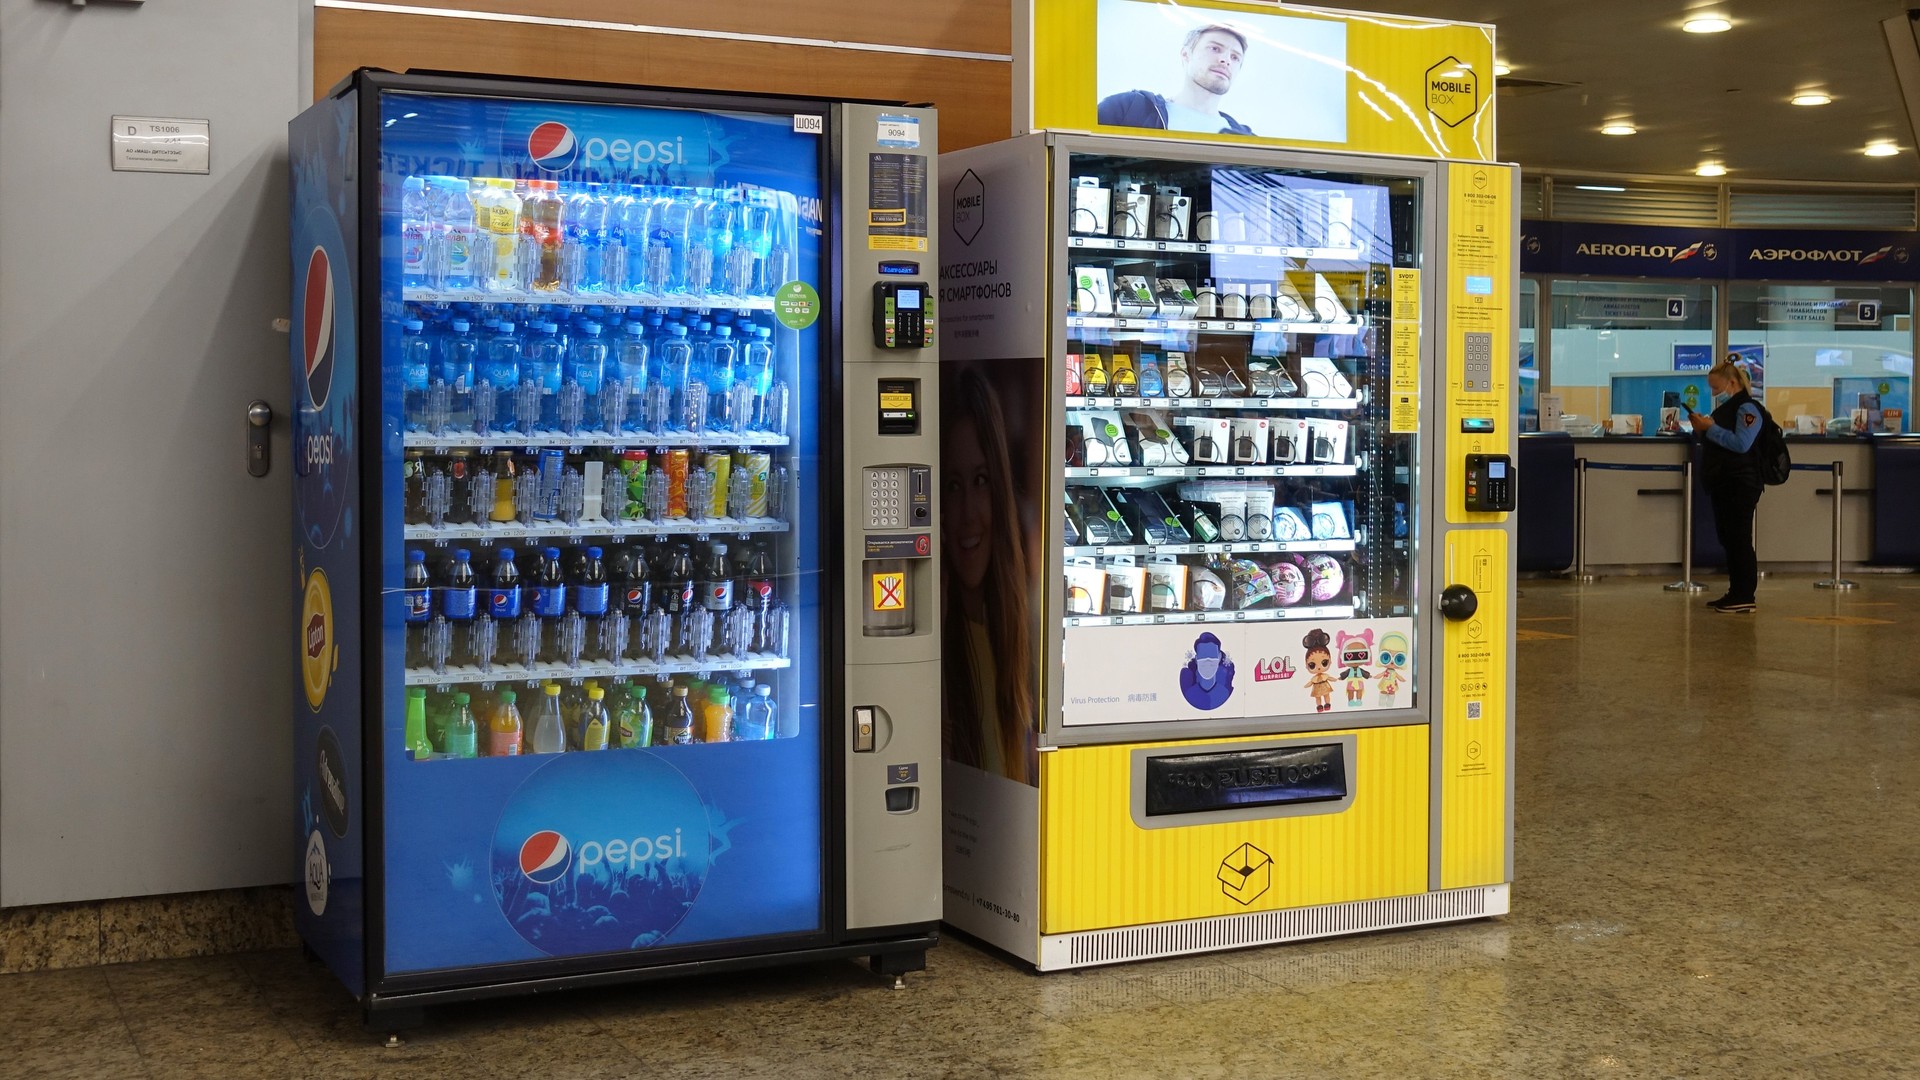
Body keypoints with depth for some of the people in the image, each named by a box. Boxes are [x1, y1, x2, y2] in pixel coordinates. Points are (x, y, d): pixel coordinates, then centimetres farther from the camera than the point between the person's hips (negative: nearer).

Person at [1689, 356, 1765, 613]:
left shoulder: (1747, 408, -12)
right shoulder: (1726, 408, 18)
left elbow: (1741, 443, -24)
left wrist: (1710, 428, -20)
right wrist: (1702, 429, 7)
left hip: (1740, 484, -10)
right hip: (1723, 484, 10)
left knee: (1740, 540, -8)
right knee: (1728, 539, 12)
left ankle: (1745, 596, -5)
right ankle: (1735, 594, 18)